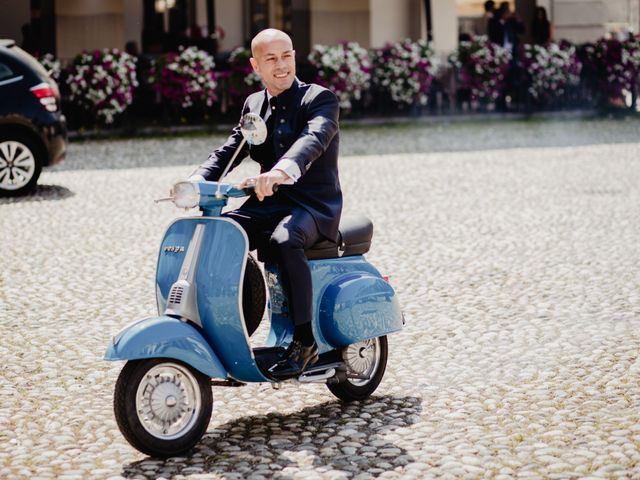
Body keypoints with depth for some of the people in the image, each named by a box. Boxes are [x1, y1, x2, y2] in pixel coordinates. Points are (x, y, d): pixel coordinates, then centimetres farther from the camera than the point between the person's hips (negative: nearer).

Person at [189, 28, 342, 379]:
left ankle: (304, 341, -26)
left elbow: (313, 140, -26)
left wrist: (281, 171, -48)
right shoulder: (253, 104, 15)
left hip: (313, 206, -6)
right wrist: (197, 180, -14)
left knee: (284, 240, -37)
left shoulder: (321, 99, -6)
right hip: (268, 203, 6)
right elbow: (229, 150, 7)